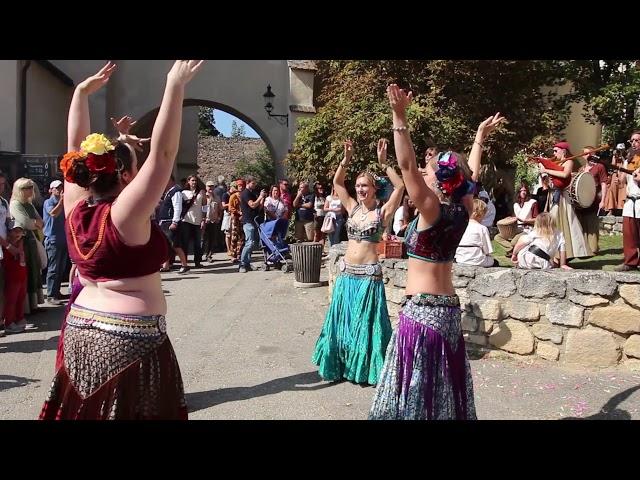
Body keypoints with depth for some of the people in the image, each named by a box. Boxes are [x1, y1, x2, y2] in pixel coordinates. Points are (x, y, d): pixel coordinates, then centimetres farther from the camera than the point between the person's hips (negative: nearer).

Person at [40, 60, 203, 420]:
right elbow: (162, 153, -26)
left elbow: (78, 149, 5)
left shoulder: (75, 209, -2)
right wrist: (176, 86, -25)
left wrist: (82, 91, 10)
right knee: (123, 411, 7)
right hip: (130, 340, -7)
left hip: (80, 332, 7)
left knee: (85, 408, 20)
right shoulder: (124, 214, -20)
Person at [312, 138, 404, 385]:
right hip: (346, 273, 5)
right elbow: (336, 182, 13)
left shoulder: (383, 212, -5)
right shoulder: (352, 207, 8)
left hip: (369, 275, -5)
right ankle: (342, 365, 29)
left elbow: (400, 186, -17)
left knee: (366, 323, 4)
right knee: (343, 321, 14)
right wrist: (346, 159, 1)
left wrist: (383, 163, -20)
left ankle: (368, 369, 19)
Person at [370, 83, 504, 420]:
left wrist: (399, 118, -25)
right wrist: (480, 138, 32)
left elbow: (407, 166, -23)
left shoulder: (433, 210, -16)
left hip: (423, 308, -8)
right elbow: (470, 176, 20)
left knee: (418, 386, -1)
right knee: (445, 382, 17)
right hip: (448, 307, 8)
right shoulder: (461, 210, 3)